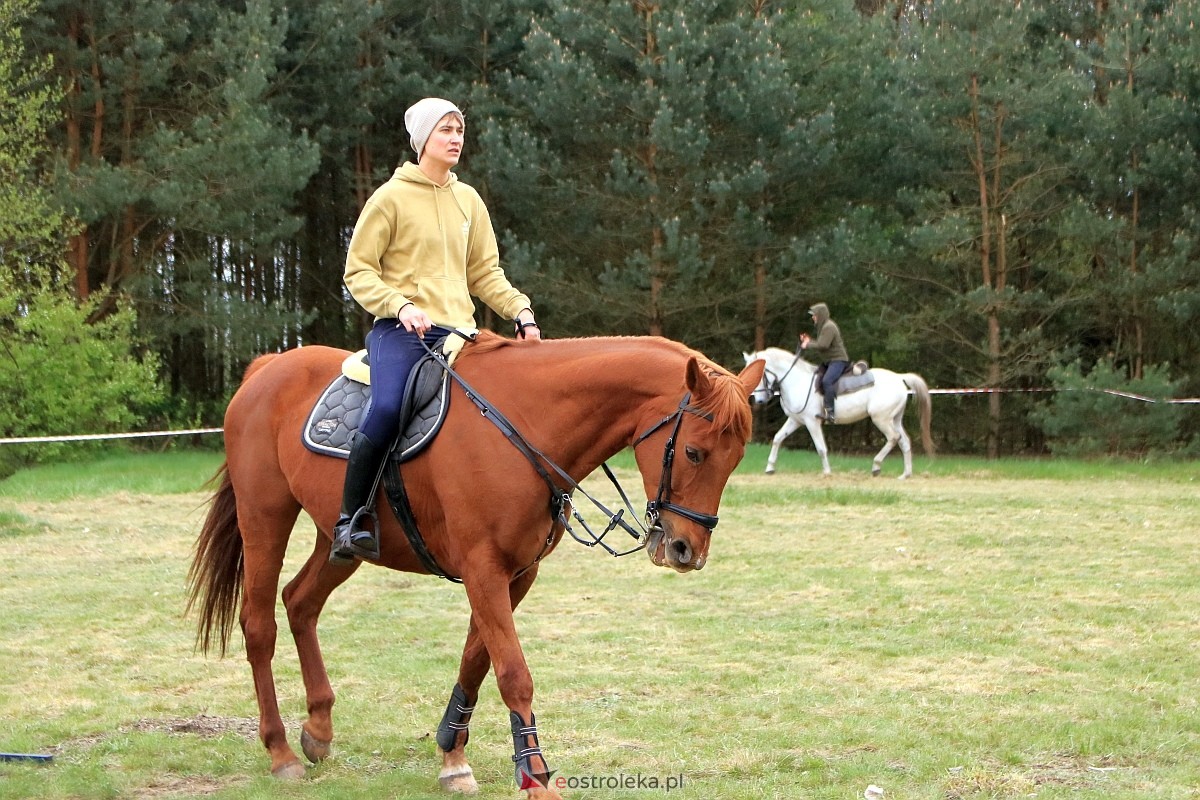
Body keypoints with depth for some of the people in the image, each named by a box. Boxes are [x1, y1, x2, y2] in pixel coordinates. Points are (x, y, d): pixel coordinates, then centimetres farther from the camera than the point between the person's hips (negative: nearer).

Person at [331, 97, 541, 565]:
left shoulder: (469, 201, 17)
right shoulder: (392, 197, 1)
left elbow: (485, 273, 22)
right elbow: (358, 271, -1)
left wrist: (520, 311, 4)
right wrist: (401, 306, -18)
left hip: (457, 332, 6)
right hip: (400, 331, -6)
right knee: (386, 408, -32)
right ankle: (350, 521, -21)